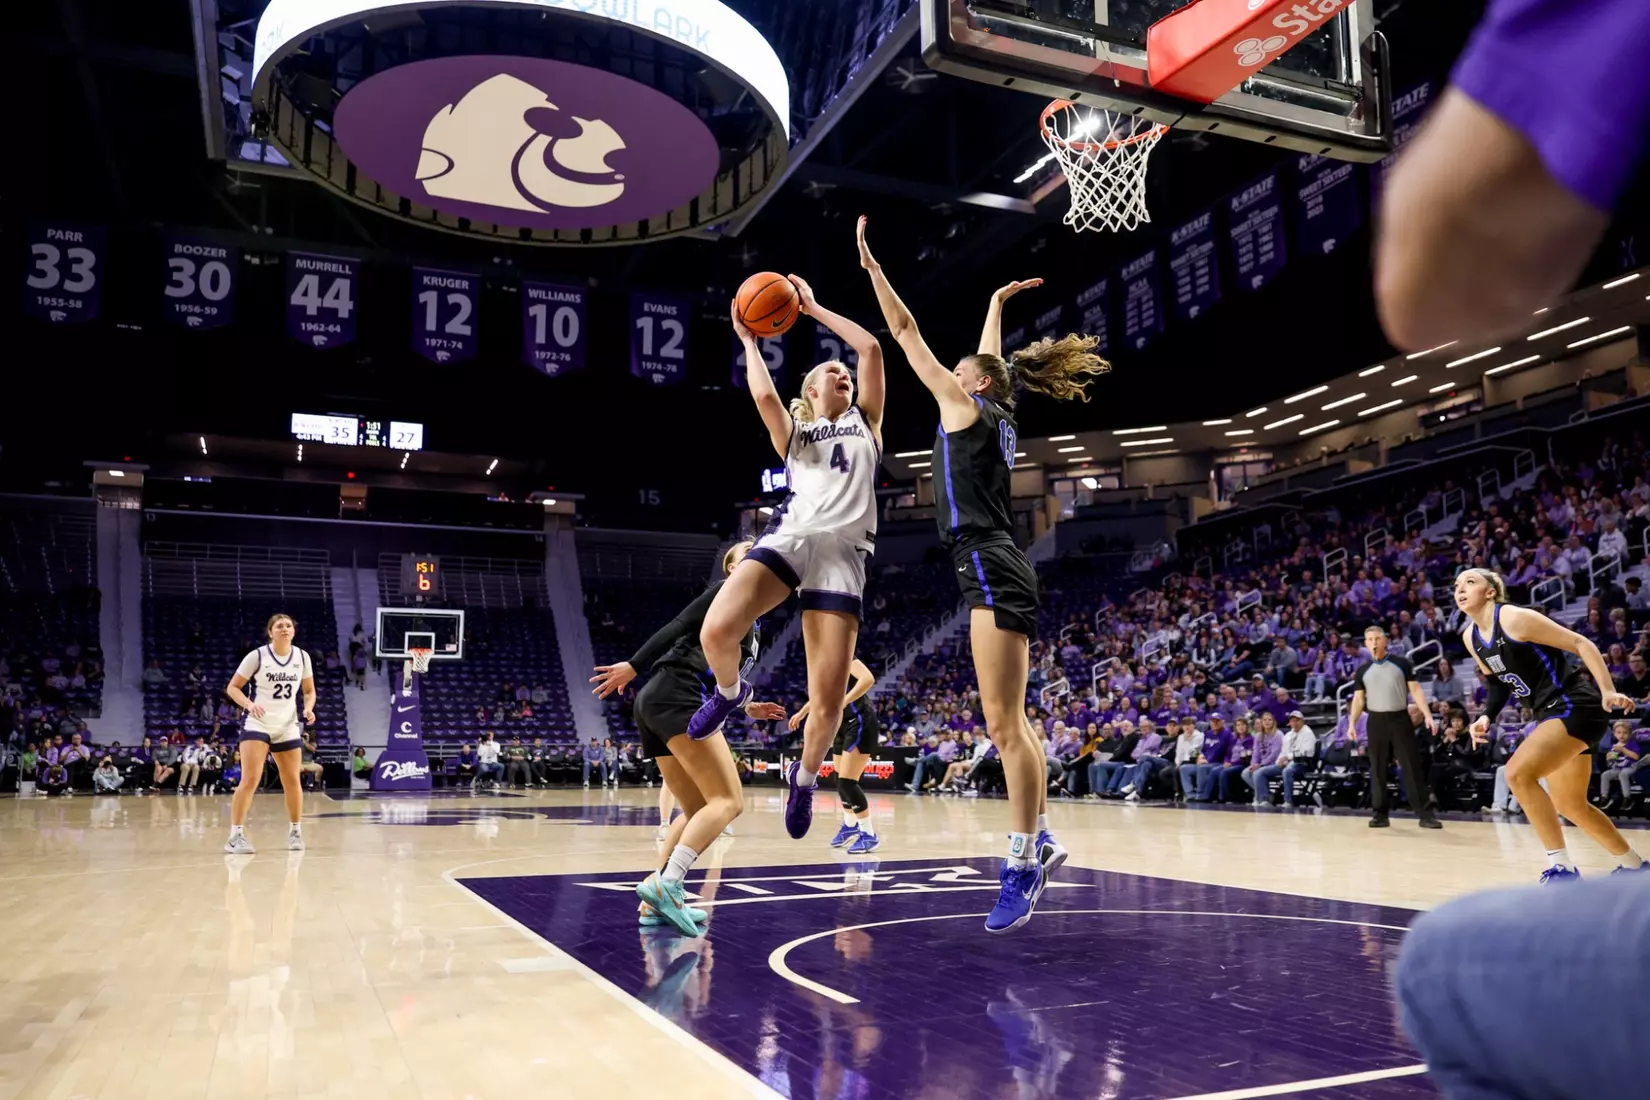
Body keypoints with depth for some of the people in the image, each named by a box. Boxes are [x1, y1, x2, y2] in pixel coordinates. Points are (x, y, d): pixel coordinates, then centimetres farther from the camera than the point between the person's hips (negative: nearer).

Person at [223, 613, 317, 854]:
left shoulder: (302, 657, 2)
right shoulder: (257, 656, -9)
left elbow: (309, 691, 11)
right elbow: (232, 687, -5)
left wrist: (308, 708, -9)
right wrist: (249, 704, -23)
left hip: (287, 727, 4)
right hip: (257, 725, -4)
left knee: (292, 781, 9)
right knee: (249, 780, -15)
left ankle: (295, 831, 25)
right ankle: (235, 836, -9)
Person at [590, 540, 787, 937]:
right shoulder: (731, 590, 5)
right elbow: (680, 625, -7)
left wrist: (746, 708, 29)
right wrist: (633, 667, -16)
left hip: (656, 703, 10)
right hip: (675, 698, -10)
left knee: (698, 811, 13)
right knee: (728, 801, -16)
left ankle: (656, 902, 4)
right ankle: (665, 884, -31)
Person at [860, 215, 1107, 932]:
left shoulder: (965, 406, -1)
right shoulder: (998, 418, 19)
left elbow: (906, 333, 3)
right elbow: (992, 360, 39)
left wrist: (871, 265, 10)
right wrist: (998, 303, 52)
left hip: (990, 571, -10)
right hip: (999, 573, 10)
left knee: (1004, 722, -12)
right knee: (1009, 721, 12)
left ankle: (1022, 864, -11)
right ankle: (1039, 838, 18)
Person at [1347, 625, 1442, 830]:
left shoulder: (1402, 663, 2)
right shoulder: (1362, 671, 8)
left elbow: (1415, 690, 1)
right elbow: (1358, 700, 10)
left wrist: (1427, 715, -10)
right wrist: (1351, 724, -2)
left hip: (1400, 719, -2)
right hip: (1376, 721, 2)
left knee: (1412, 767, -3)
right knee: (1378, 770, 4)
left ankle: (1425, 814, 0)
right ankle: (1380, 814, 10)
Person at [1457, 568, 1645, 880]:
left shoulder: (1515, 618, -17)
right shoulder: (1471, 638, 6)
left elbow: (1581, 644, -14)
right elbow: (1497, 681, 19)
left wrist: (1608, 692, -24)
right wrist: (1486, 717, 2)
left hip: (1576, 705, -9)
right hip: (1550, 712, 9)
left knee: (1517, 773, -24)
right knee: (1570, 805, 18)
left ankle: (1561, 866, -13)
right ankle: (1633, 865, 39)